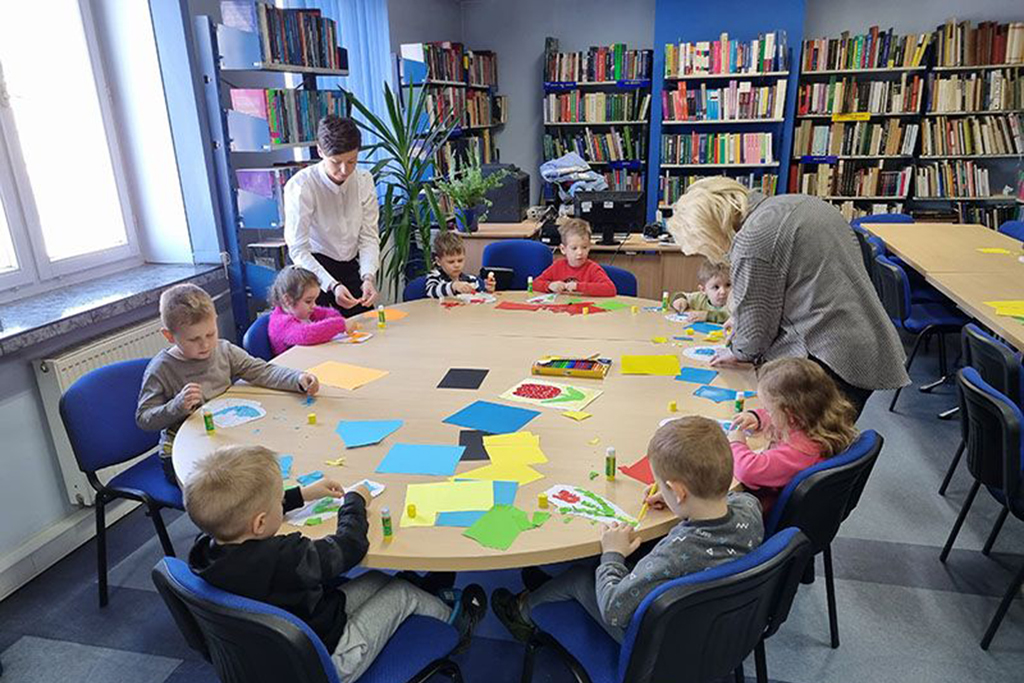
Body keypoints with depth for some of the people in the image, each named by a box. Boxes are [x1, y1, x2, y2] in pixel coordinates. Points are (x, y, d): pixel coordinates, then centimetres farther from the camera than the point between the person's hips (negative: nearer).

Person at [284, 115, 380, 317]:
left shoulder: (364, 181, -8)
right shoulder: (300, 186, -21)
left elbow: (369, 237, -7)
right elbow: (298, 249, -22)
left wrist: (368, 277, -23)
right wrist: (332, 285, -34)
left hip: (352, 267, 4)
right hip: (314, 267, -4)